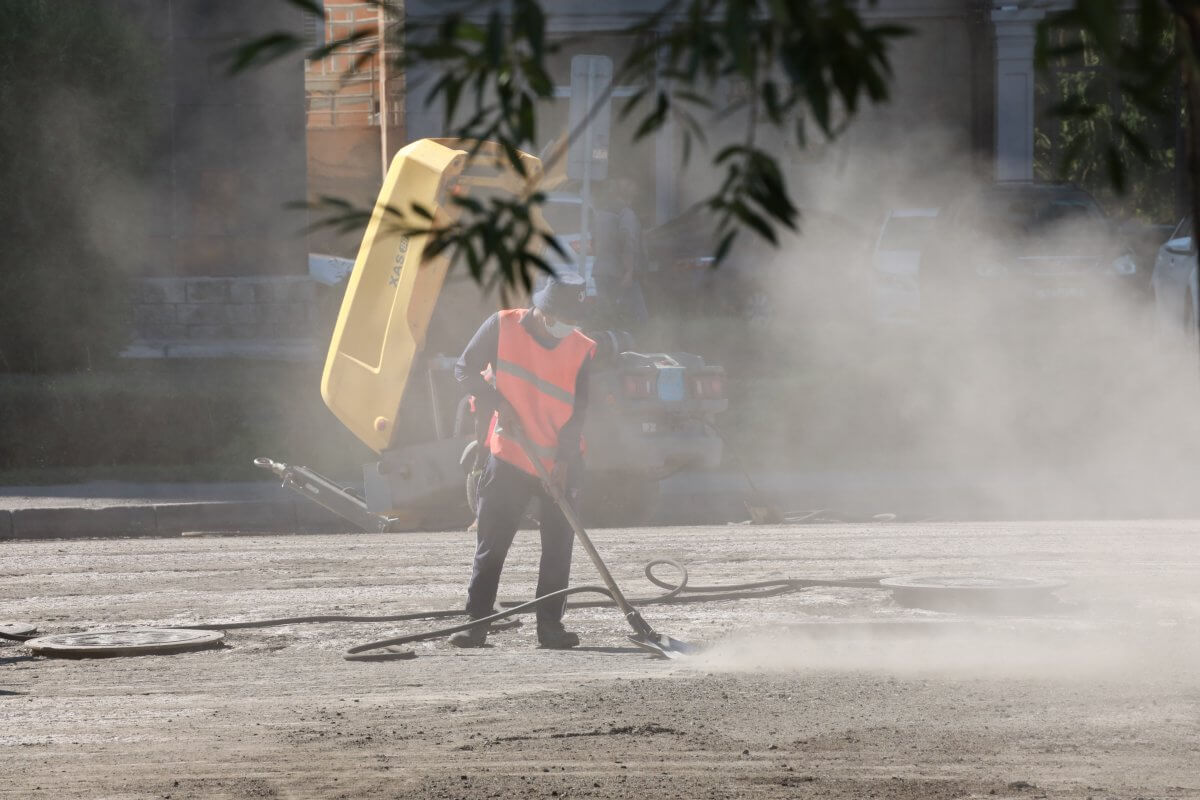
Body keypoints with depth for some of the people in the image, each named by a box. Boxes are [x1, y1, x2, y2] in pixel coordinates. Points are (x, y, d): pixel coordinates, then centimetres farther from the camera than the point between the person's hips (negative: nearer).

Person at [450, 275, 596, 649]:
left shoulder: (582, 349, -4)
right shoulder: (503, 327, -7)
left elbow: (579, 409, -5)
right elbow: (465, 369, 1)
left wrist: (564, 456, -17)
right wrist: (499, 404, -13)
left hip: (561, 465, 1)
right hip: (509, 459, -1)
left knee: (559, 548, 1)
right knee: (491, 545, -1)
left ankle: (550, 625, 8)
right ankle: (475, 624, 2)